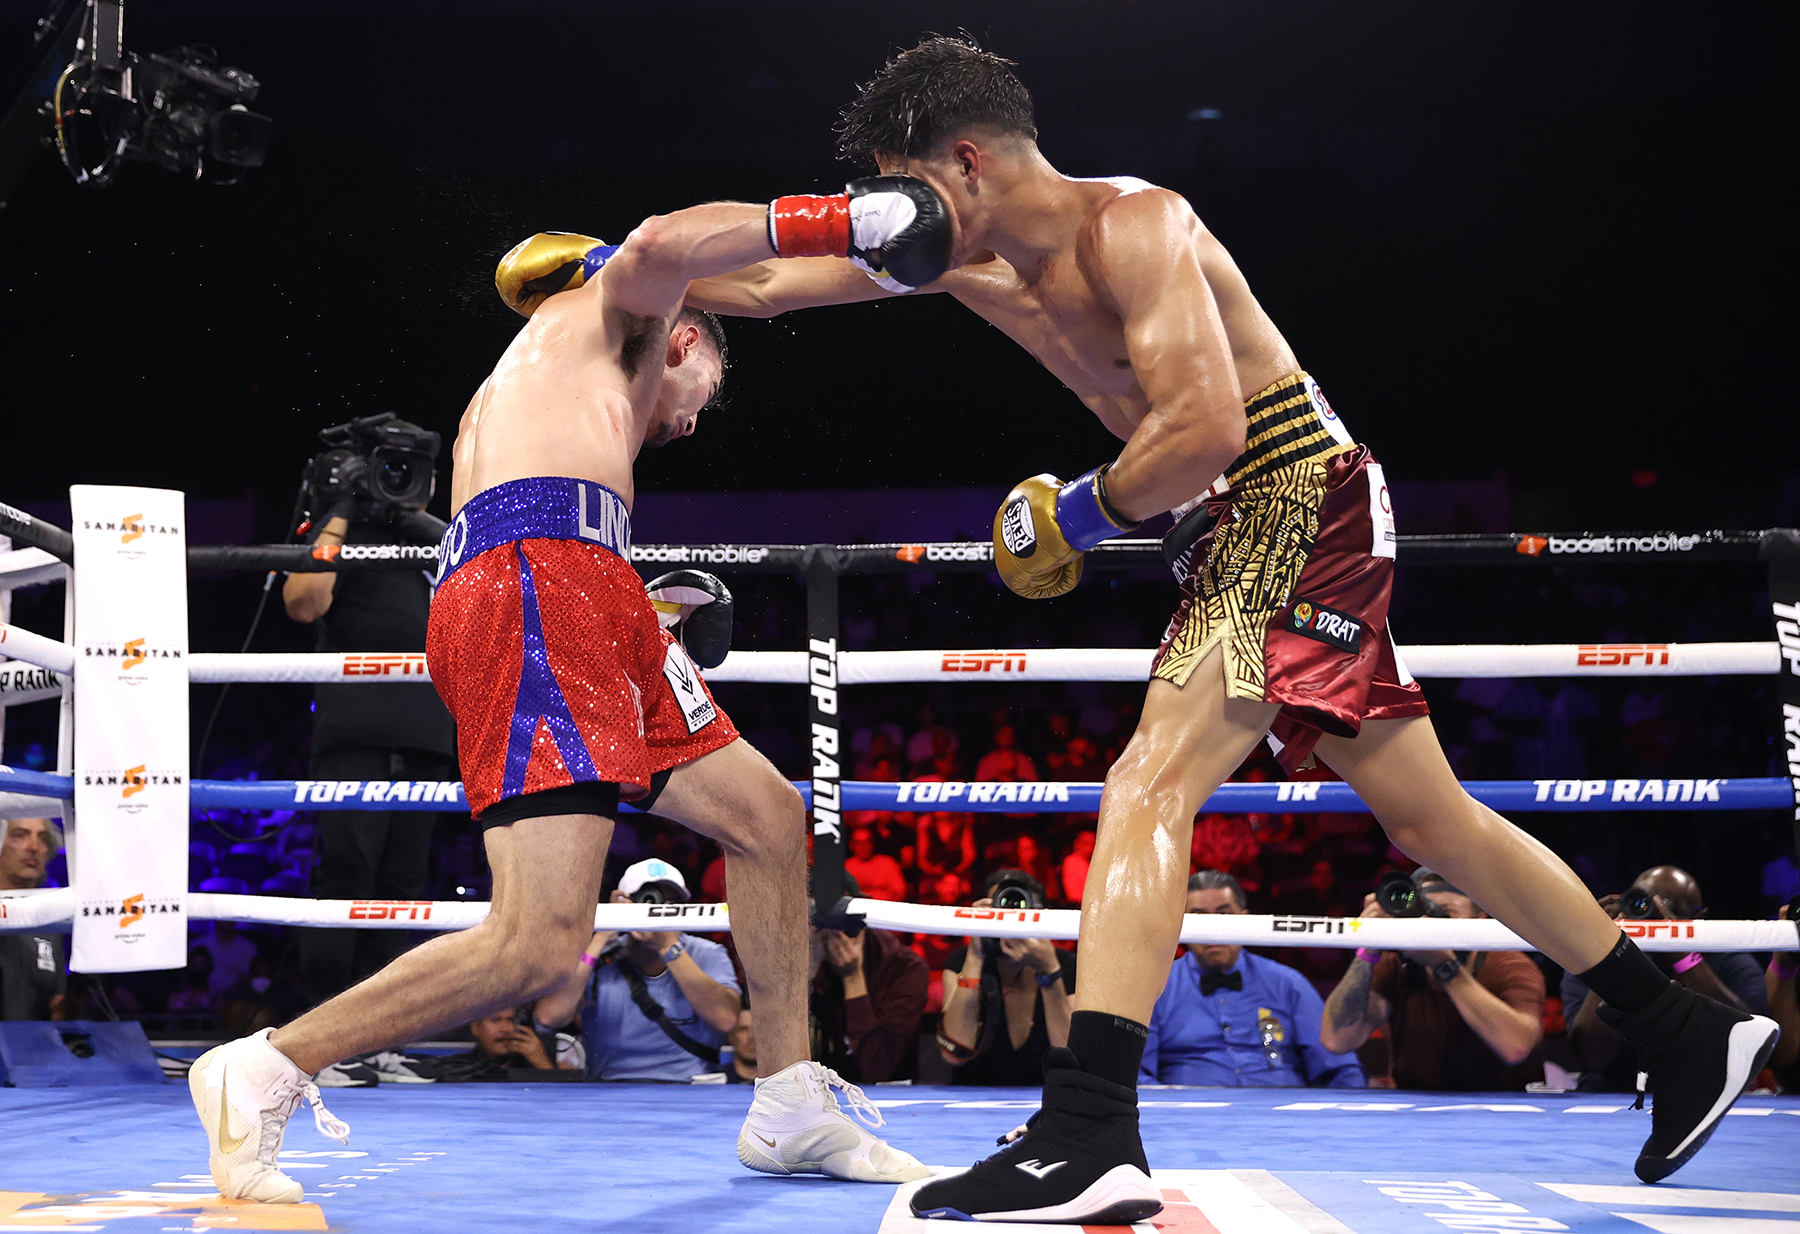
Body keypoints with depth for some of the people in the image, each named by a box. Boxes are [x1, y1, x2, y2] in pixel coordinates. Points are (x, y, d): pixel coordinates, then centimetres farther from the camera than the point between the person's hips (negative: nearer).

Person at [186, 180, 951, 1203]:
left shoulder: (519, 394, 40)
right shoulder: (611, 310, 17)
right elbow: (664, 245, -8)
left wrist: (652, 618, 33)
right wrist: (838, 221, -11)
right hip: (537, 585, -10)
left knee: (768, 815, 16)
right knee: (540, 945, -20)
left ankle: (791, 1111, 19)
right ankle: (262, 1074, -10)